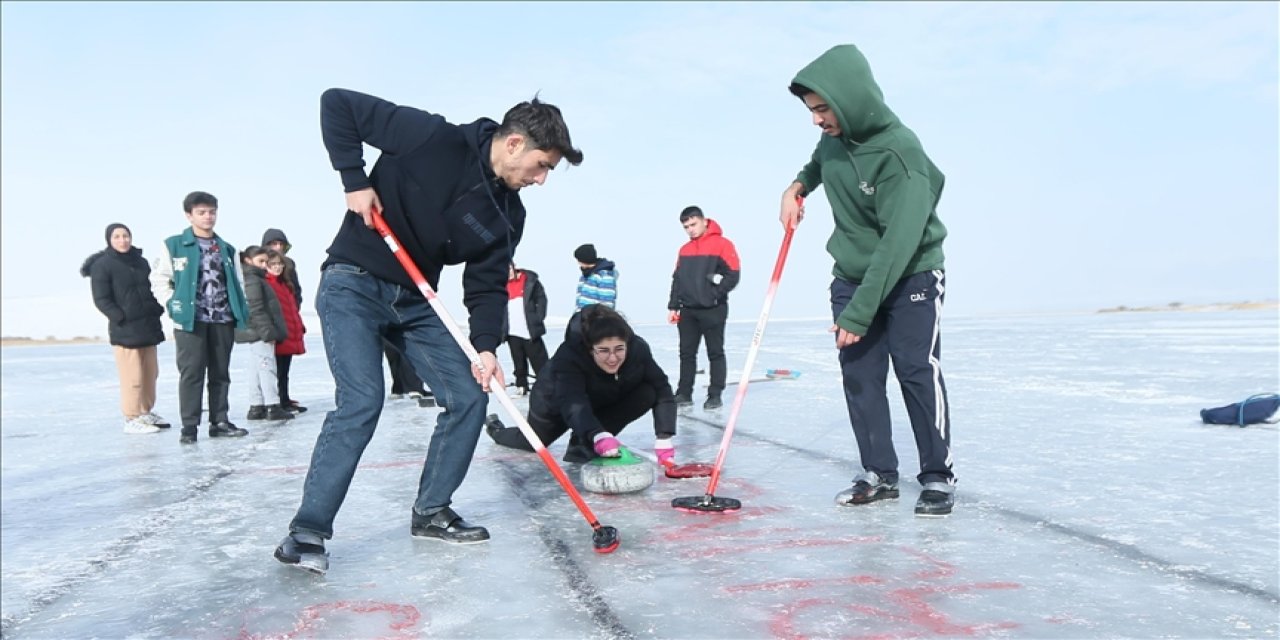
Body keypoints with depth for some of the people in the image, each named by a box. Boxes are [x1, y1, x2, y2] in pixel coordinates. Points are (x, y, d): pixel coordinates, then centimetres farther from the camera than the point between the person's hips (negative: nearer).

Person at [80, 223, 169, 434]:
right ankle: (132, 419, -1)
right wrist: (122, 318, -15)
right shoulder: (102, 265, -4)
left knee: (151, 372, 11)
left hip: (149, 327, 7)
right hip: (124, 330, -7)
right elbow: (101, 300, -7)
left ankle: (146, 412, 23)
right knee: (132, 376, -8)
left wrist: (158, 310, 8)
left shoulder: (141, 262, 14)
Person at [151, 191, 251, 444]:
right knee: (191, 372, -4)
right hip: (190, 319, -4)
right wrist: (173, 305, -6)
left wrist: (242, 311, 7)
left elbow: (237, 284, 18)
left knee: (221, 372, 8)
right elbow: (159, 280, 3)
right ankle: (189, 426, 2)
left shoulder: (227, 249, 14)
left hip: (223, 320, 4)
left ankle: (220, 421, 15)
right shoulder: (173, 245, 1)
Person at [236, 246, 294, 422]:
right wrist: (268, 332, -20)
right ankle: (272, 406, -8)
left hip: (255, 334, 11)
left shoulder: (256, 279, 19)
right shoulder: (252, 281, -13)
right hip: (259, 333, -11)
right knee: (267, 367, -9)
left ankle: (256, 407, 16)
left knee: (256, 369, 11)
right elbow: (256, 310, -20)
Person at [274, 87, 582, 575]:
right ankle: (307, 532, -8)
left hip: (416, 301, 7)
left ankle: (431, 511, 16)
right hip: (353, 284, -6)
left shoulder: (508, 214, 0)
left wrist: (486, 346, -14)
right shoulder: (432, 137, -17)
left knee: (468, 396, 0)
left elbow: (488, 283, 1)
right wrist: (355, 180, -18)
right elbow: (337, 104, -12)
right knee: (361, 401, -20)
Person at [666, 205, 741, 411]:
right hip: (688, 311, 6)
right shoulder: (684, 250, 13)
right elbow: (677, 280, 16)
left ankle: (715, 396, 9)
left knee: (715, 353, 3)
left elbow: (733, 275, -11)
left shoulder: (722, 244, -7)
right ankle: (684, 394, 16)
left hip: (713, 310, -6)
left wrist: (714, 294, -16)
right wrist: (673, 306, 10)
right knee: (687, 353, 9)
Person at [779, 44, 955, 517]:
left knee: (917, 372, -7)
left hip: (910, 278, -6)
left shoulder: (900, 151, -25)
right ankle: (879, 474, 11)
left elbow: (898, 242, -29)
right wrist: (796, 187, 4)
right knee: (859, 375, 2)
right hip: (850, 278, 6)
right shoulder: (833, 141, -2)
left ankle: (938, 477, 5)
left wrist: (859, 314, -29)